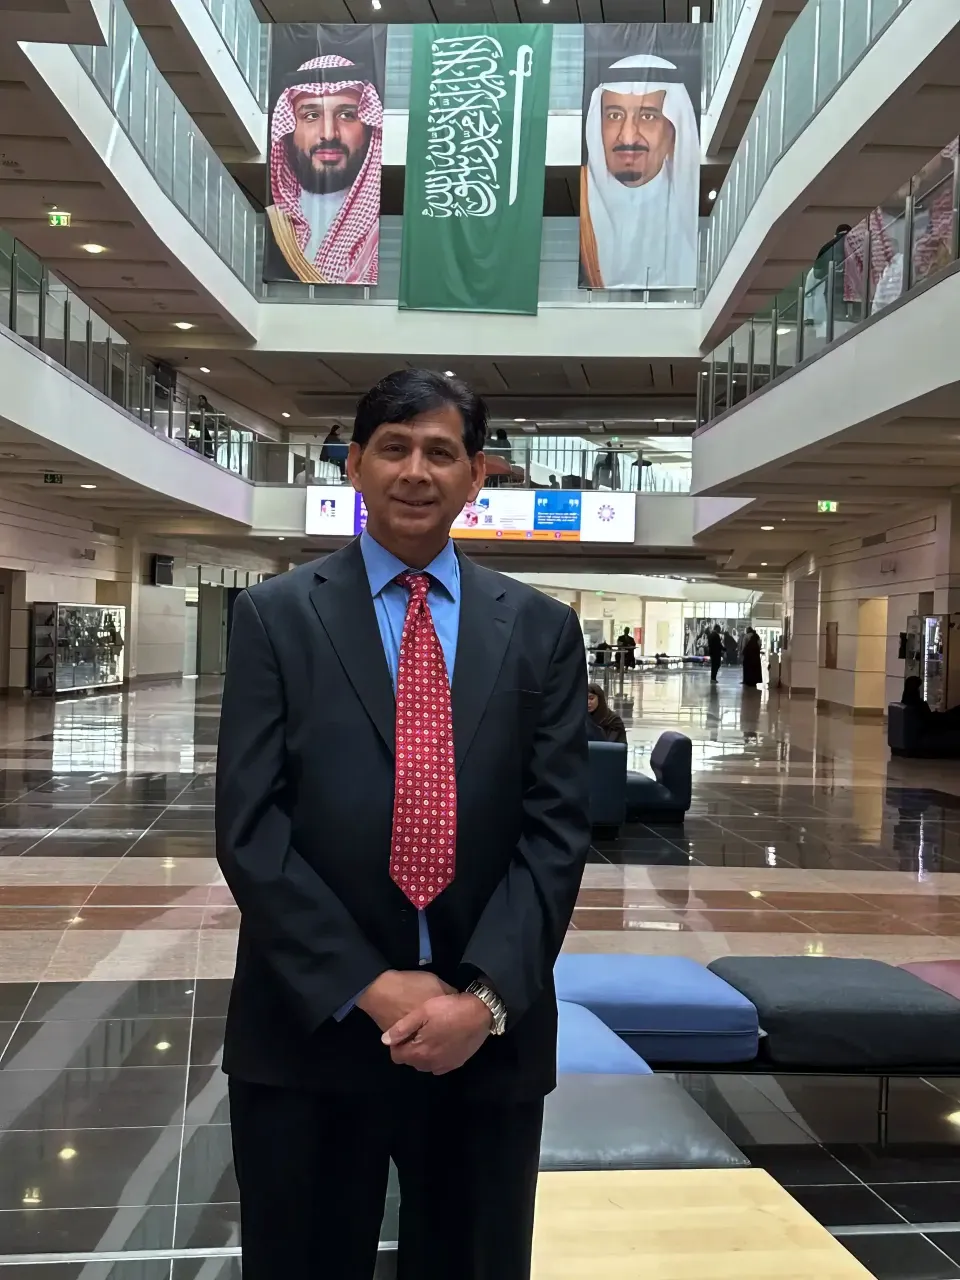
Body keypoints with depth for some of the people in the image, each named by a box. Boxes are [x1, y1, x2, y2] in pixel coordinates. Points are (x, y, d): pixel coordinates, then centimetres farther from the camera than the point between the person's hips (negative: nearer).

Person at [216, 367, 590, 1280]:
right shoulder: (274, 617, -1)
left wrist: (485, 995, -13)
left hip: (489, 1033, 2)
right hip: (309, 1031, -1)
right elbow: (248, 828, -7)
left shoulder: (541, 631, 3)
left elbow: (557, 829, -2)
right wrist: (369, 987, -13)